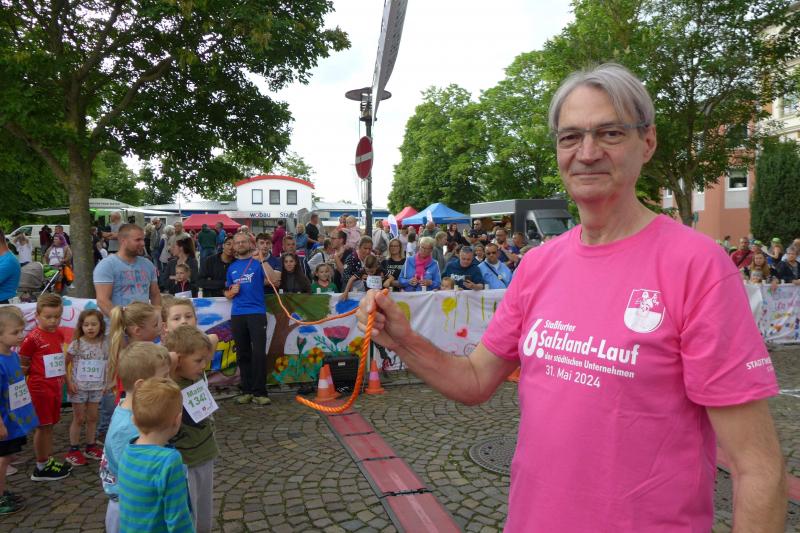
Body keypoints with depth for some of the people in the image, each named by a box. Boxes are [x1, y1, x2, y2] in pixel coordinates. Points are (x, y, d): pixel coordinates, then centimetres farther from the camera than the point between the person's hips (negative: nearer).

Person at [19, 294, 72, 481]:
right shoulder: (33, 338, -16)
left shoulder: (59, 334, 4)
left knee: (50, 425, 16)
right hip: (40, 387, -6)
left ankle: (49, 461, 28)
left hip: (55, 386, 6)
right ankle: (41, 468, 15)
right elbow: (22, 364, -8)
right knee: (43, 427, 3)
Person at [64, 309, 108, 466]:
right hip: (78, 387, -3)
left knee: (93, 418, 13)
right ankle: (73, 450, 19)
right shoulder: (76, 344, -12)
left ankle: (91, 447, 26)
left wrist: (107, 382, 2)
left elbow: (108, 364, 7)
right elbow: (64, 364, -7)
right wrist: (69, 382, -14)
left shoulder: (104, 343, -3)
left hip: (96, 387, 3)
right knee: (79, 419, 5)